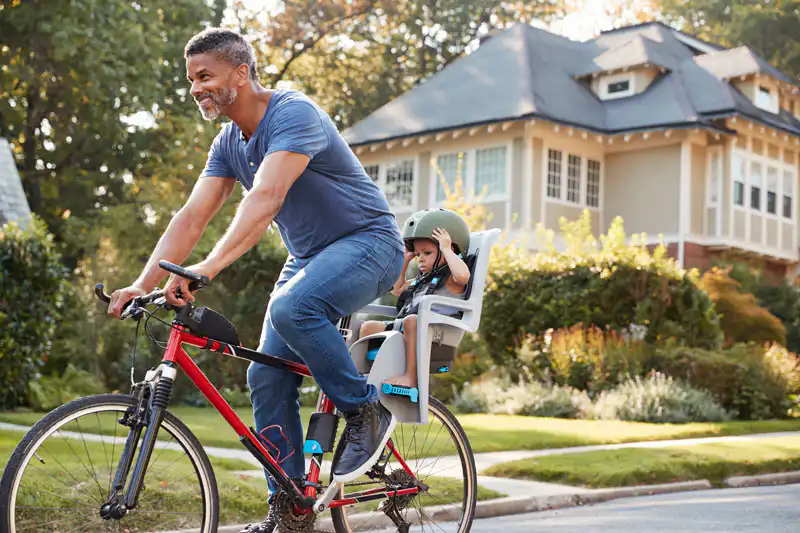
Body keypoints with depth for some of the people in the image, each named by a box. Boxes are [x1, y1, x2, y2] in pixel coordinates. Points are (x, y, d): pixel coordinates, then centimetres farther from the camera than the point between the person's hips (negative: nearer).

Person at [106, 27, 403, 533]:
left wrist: (210, 265, -49)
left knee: (291, 308, -36)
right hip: (308, 257, 8)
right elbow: (191, 218, -2)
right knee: (267, 379, -2)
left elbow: (267, 197, -37)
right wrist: (142, 284, -15)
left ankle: (366, 410, -15)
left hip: (367, 242, -8)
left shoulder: (294, 113, -22)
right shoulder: (229, 144, 4)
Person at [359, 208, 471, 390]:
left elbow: (463, 275, -24)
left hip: (434, 329, -9)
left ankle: (411, 376, -40)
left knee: (411, 320, -39)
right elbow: (397, 289, 41)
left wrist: (446, 249, -12)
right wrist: (404, 261, 32)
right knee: (368, 326, 3)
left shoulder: (450, 278, 1)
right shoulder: (421, 279, 29)